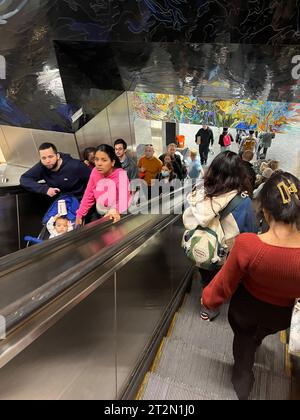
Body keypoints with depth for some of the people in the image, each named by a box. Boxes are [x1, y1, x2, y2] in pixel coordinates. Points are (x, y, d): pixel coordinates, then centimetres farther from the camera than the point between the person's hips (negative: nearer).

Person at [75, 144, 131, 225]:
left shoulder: (121, 174, -17)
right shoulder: (95, 172, -3)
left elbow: (124, 199, -26)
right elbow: (88, 195, 4)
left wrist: (116, 211, -45)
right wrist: (79, 214, 1)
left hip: (116, 217, -3)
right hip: (100, 215, 3)